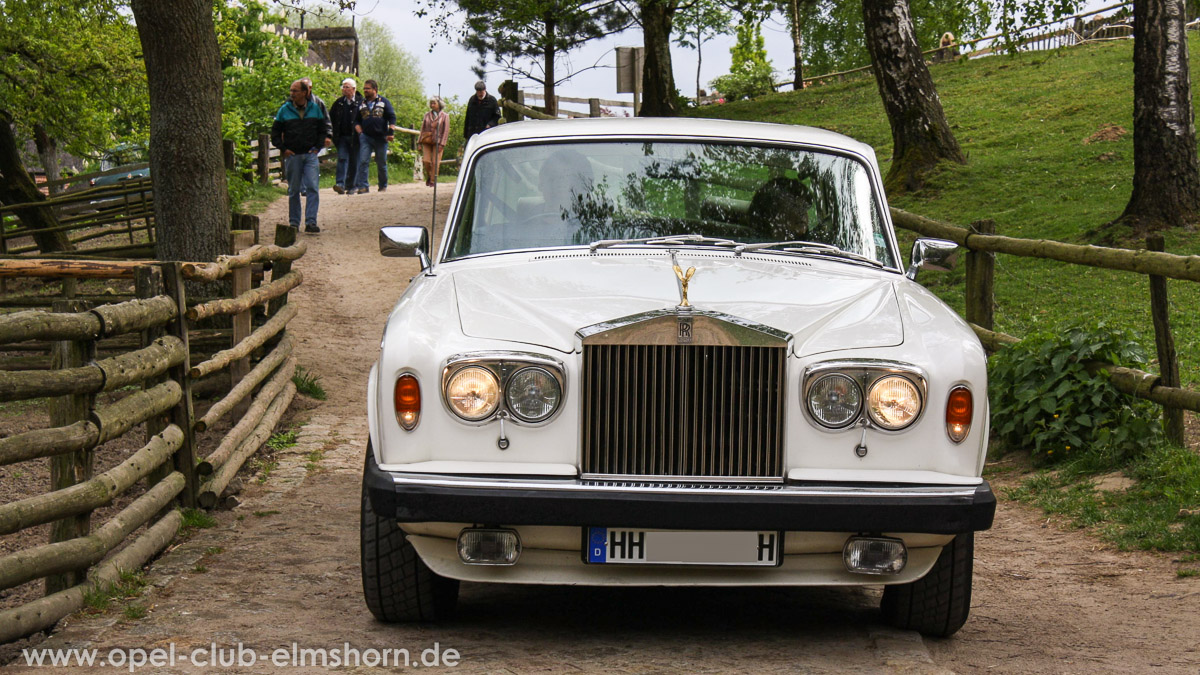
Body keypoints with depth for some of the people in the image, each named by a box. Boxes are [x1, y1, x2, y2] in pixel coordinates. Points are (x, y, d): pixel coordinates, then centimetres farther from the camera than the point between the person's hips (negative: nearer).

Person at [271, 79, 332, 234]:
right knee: (293, 190, 5)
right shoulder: (284, 110, 3)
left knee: (312, 188, -11)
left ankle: (311, 222, -11)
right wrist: (283, 148, -1)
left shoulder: (315, 109, 5)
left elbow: (324, 128, 14)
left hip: (310, 154, 0)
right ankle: (294, 222, 14)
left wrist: (318, 147, 2)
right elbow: (275, 132, 9)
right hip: (292, 156, 0)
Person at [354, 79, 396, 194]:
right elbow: (357, 120, 18)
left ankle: (383, 186, 21)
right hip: (365, 137, 2)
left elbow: (392, 117, 2)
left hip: (381, 137, -2)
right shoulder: (361, 104, 13)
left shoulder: (384, 102, 5)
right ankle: (363, 186, -14)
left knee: (381, 163, 7)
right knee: (363, 162, -12)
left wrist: (390, 132, -8)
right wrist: (360, 132, 0)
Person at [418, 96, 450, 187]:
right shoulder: (427, 115, 12)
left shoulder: (445, 116, 2)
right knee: (426, 161, -7)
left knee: (435, 162, -6)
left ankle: (433, 181, 1)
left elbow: (446, 131, -2)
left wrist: (441, 144, -11)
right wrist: (419, 142, 7)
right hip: (427, 141, 3)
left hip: (437, 142, -2)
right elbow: (422, 129, 13)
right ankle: (428, 177, 18)